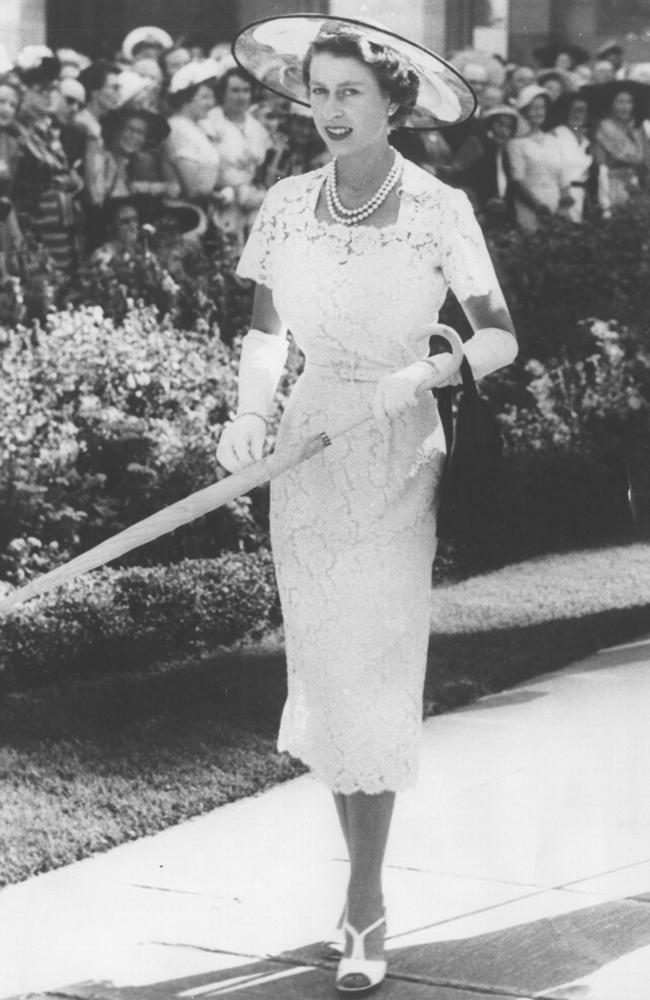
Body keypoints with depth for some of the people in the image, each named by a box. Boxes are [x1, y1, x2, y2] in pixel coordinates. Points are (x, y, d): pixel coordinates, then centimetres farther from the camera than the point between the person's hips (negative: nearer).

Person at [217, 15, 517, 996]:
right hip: (308, 450, 4)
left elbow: (500, 338, -8)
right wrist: (250, 411, -10)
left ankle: (364, 910, 2)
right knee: (324, 671, 8)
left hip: (396, 455, -4)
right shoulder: (286, 206, 2)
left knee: (374, 674, -5)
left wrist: (429, 371, -26)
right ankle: (363, 874, 23)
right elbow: (266, 332, 8)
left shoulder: (437, 209, -9)